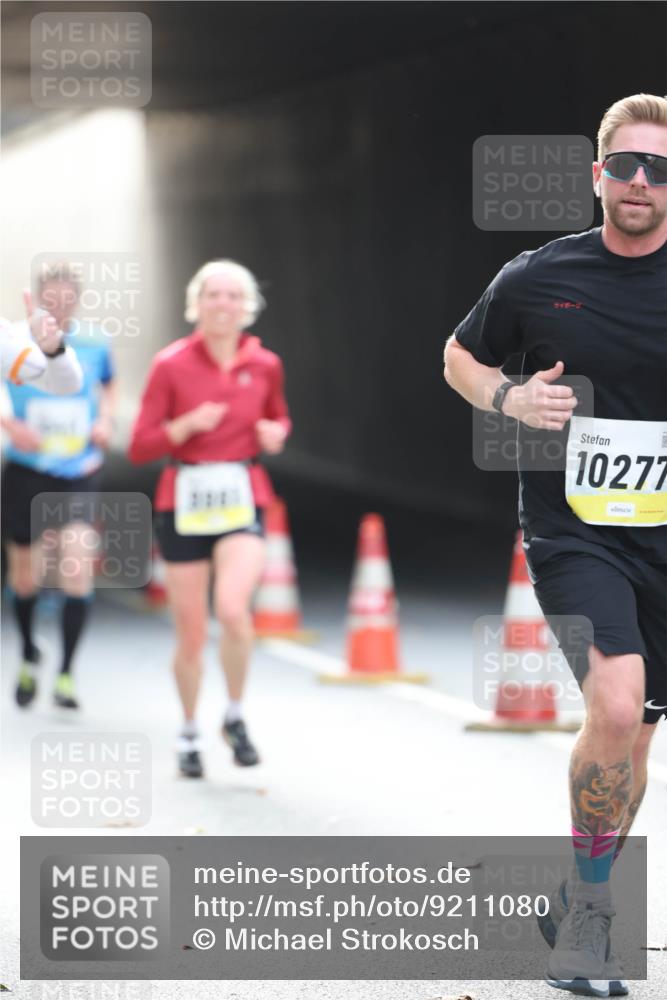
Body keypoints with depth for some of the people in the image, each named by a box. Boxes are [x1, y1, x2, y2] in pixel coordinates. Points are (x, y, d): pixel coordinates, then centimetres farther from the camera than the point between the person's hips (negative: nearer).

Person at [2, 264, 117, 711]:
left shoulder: (94, 345, 0)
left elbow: (109, 386, 20)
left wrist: (105, 419, 1)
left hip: (79, 473, 0)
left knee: (78, 564, -19)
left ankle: (66, 674, -8)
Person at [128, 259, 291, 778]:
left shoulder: (265, 364, 2)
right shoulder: (171, 365, -5)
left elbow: (280, 419, 22)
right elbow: (140, 447, -4)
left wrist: (276, 433, -1)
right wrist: (187, 424, -20)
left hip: (242, 501, 0)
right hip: (184, 501, 0)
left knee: (233, 608, -24)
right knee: (191, 633, 3)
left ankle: (236, 716, -1)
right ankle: (189, 733, 26)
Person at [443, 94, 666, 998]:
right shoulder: (538, 278, 0)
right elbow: (461, 356, 15)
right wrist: (508, 398, -5)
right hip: (571, 531, -2)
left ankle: (579, 916, 30)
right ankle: (591, 909, -7)